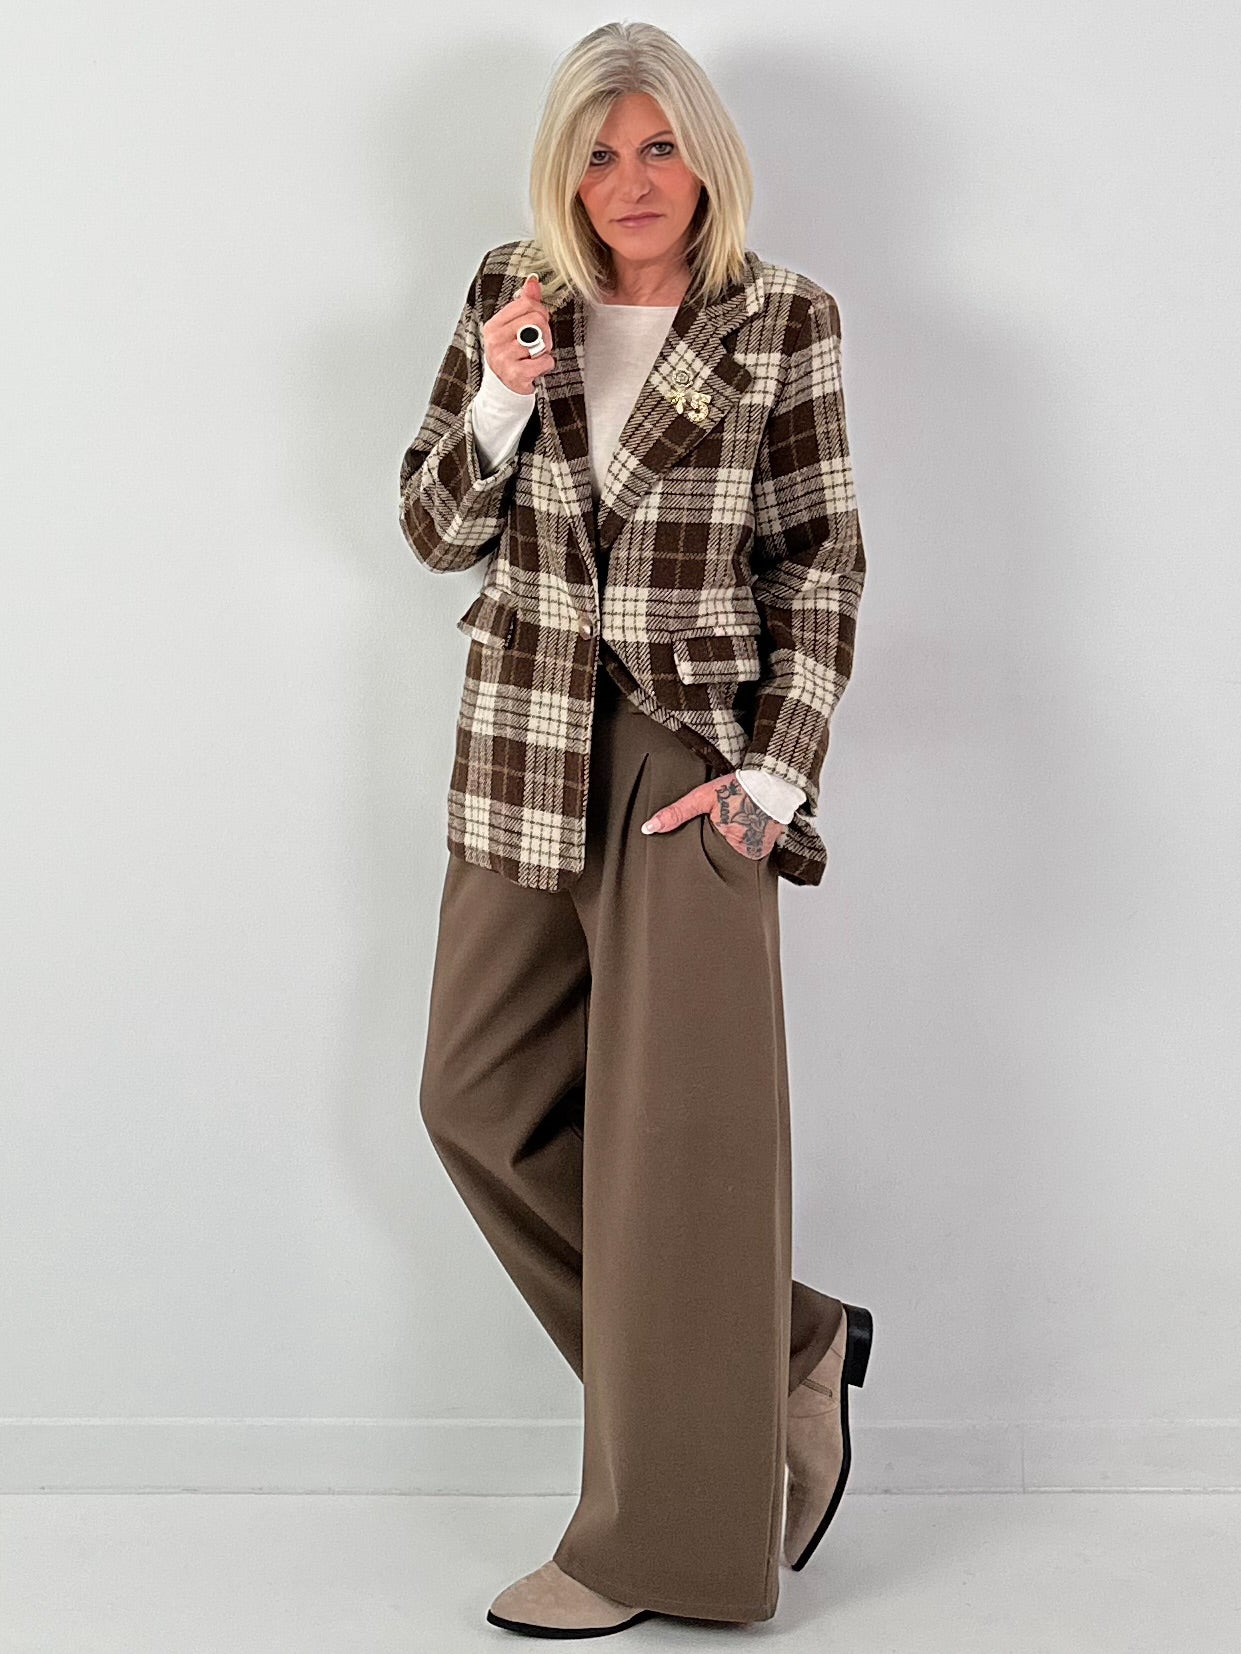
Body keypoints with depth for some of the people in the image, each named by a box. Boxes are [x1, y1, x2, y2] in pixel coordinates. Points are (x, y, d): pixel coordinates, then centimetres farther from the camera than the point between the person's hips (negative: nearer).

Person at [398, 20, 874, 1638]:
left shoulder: (783, 319, -2)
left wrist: (774, 776, -12)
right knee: (482, 1096, 7)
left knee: (673, 1127, -3)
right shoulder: (510, 301, 7)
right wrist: (499, 396, -9)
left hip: (696, 755, -5)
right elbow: (436, 527, 9)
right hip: (526, 753, 5)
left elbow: (826, 563, -3)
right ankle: (784, 1349, 22)